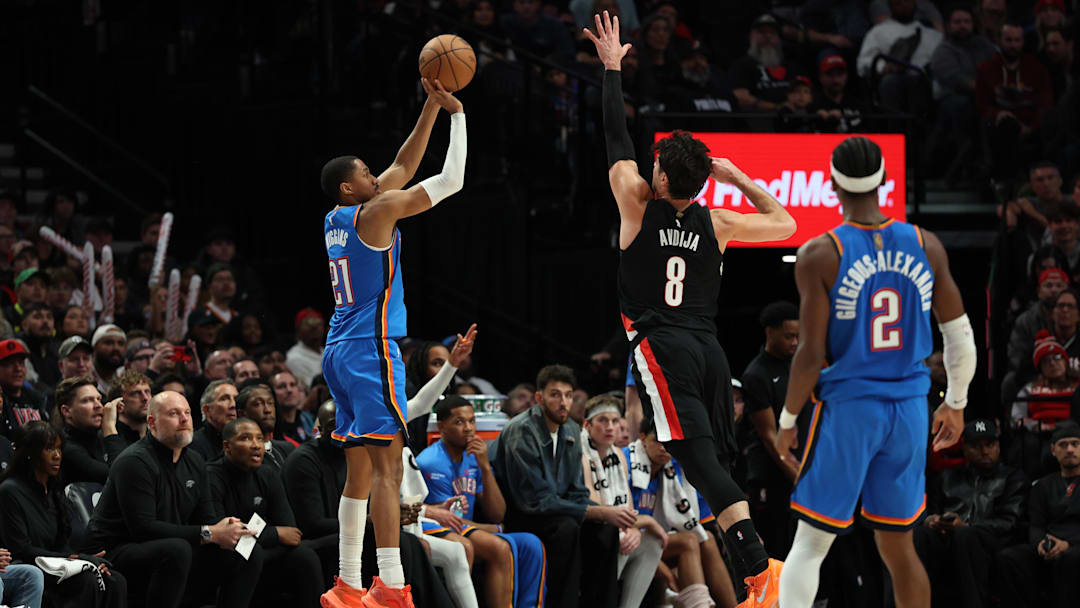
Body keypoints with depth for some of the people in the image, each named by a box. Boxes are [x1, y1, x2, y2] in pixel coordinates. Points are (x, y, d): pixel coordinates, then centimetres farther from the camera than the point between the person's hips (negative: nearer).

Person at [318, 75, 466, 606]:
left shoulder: (337, 219, 16)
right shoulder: (375, 212, -9)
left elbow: (403, 167, 24)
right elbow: (451, 180, -6)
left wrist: (432, 108, 22)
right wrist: (457, 116, 5)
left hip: (340, 352, 9)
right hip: (371, 349, -9)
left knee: (360, 473, 11)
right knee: (387, 467, -14)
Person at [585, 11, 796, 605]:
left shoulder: (638, 207, -3)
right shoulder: (716, 223, 7)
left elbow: (617, 139, 6)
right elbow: (784, 223, 21)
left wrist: (612, 67, 15)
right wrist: (739, 179, 24)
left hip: (660, 345, -5)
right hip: (708, 348, 5)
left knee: (701, 459, -15)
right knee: (717, 461, 12)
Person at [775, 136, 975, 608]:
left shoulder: (819, 255, -11)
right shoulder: (925, 246, 1)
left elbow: (811, 354, -12)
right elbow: (960, 335, 7)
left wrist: (787, 421, 1)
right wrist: (955, 403, 21)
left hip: (847, 409, -4)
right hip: (909, 410, 4)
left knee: (809, 546, 3)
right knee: (898, 548, 14)